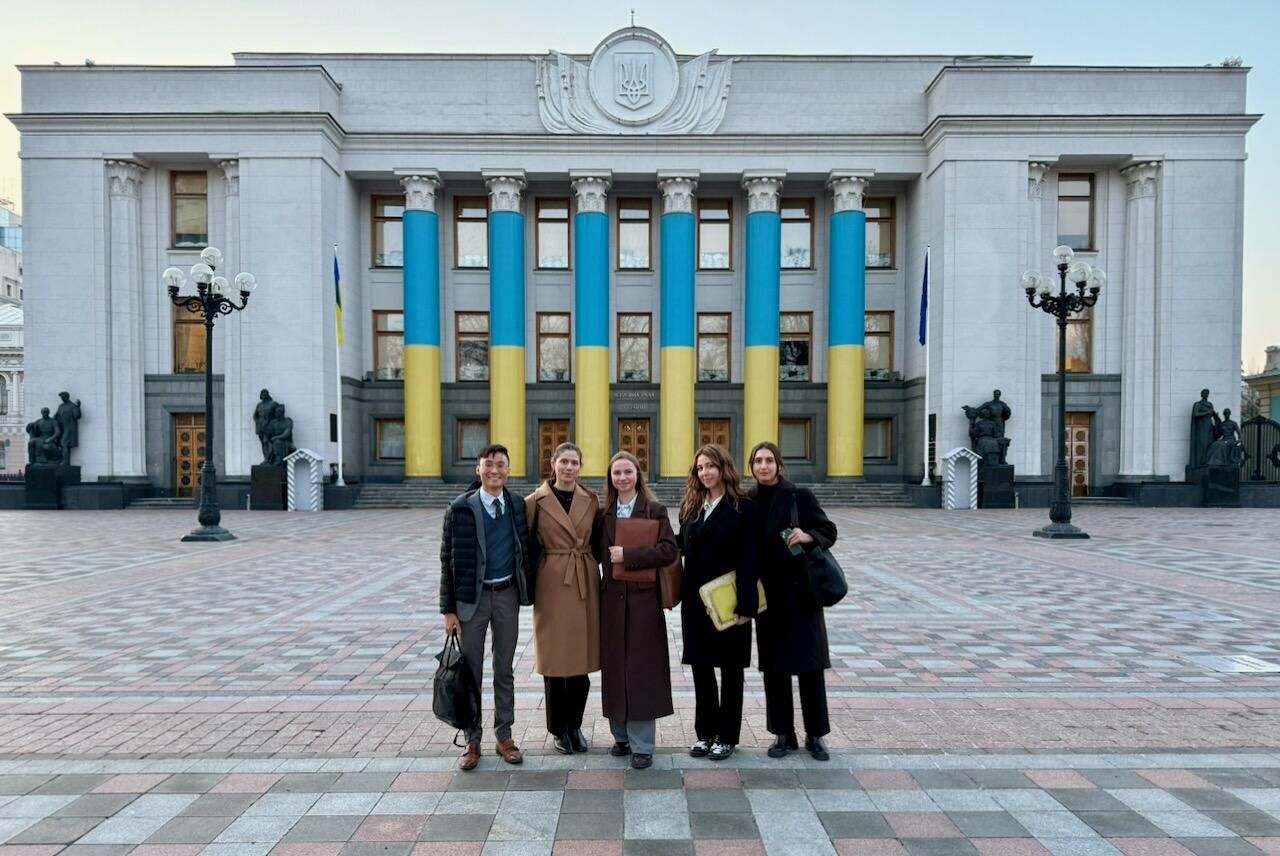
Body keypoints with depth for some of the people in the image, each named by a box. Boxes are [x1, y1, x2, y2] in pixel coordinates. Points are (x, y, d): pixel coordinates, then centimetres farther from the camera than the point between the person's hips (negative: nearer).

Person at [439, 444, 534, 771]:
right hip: (472, 597, -2)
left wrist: (529, 592, 0)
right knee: (470, 671, 6)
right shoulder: (461, 509, -7)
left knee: (504, 669, 12)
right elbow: (448, 559, -6)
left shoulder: (518, 507, 2)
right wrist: (448, 609, -8)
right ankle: (472, 740, 20)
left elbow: (525, 551, 8)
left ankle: (504, 735, 25)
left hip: (507, 595, 2)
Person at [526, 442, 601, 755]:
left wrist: (590, 559, 1)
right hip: (552, 585, -3)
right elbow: (525, 543, 1)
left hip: (585, 585, 3)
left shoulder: (591, 501, 6)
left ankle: (575, 725, 26)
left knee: (583, 659, 8)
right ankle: (559, 729, 22)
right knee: (555, 659, 5)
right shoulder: (536, 501, -3)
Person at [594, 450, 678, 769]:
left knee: (641, 669, 0)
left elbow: (669, 550, -12)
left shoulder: (654, 510, -2)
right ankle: (621, 735, 23)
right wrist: (611, 558, -6)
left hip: (643, 599, -4)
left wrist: (628, 555, -15)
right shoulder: (605, 513, 10)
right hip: (612, 599, 4)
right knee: (615, 668, 8)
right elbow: (600, 552, 14)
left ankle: (642, 744, 10)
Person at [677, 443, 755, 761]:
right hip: (695, 600, 5)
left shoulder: (742, 507, -8)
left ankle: (727, 736, 20)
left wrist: (745, 605, -17)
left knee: (730, 669, 8)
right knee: (700, 667, 11)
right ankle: (705, 733, 24)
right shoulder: (690, 507, 9)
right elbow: (683, 550, 9)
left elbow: (748, 559, -13)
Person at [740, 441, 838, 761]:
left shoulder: (800, 496, -4)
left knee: (810, 662, 1)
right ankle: (783, 734, 20)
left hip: (801, 590, -2)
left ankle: (815, 735, 15)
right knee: (773, 665, 7)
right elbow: (746, 551, 5)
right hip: (768, 593, 3)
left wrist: (808, 536, -23)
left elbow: (829, 531, -1)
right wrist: (745, 599, -3)